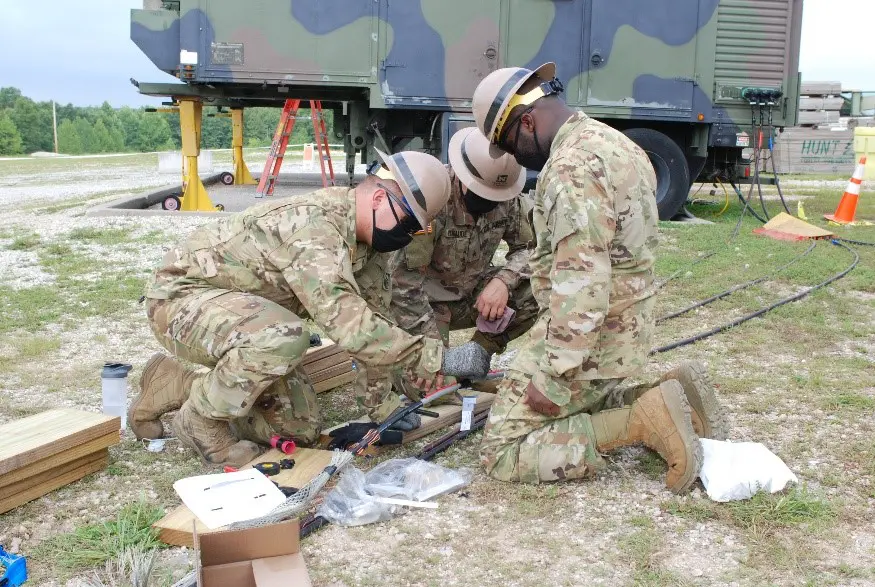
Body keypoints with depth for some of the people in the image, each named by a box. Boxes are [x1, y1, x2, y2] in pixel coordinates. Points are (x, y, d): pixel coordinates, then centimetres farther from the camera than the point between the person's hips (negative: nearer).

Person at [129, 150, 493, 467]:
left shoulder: (368, 233, -2)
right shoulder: (315, 224, -31)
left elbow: (371, 317, 2)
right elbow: (346, 322, -40)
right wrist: (440, 358, -38)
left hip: (241, 311, 9)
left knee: (300, 428, 1)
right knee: (285, 337, -37)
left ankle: (173, 384, 18)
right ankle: (201, 419, -10)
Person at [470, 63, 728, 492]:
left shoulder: (573, 166, -22)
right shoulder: (610, 140, 10)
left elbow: (582, 282, -28)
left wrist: (554, 376, -24)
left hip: (587, 337, -10)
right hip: (625, 325, 10)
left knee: (502, 453, -5)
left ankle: (645, 420, -12)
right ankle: (664, 396, 10)